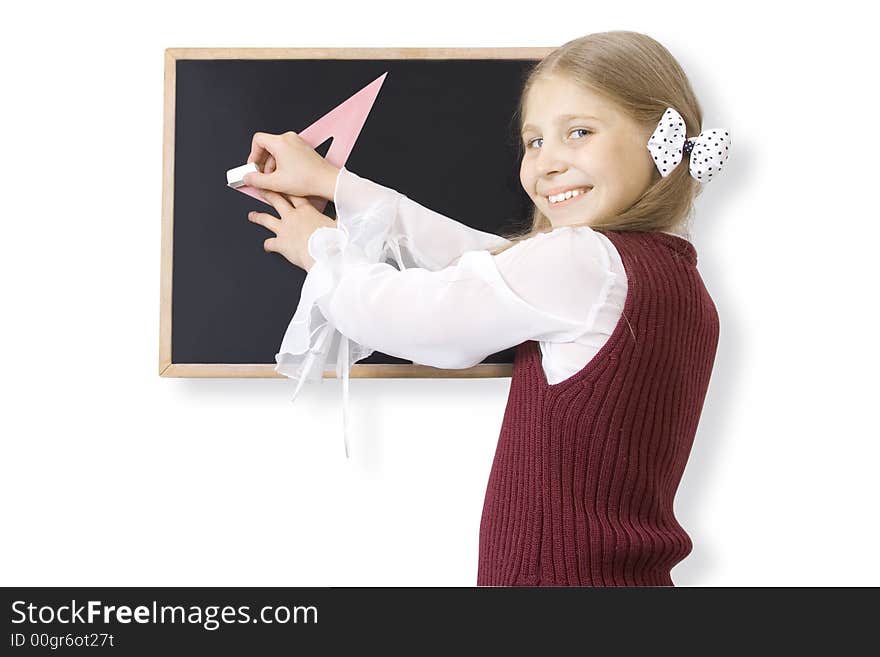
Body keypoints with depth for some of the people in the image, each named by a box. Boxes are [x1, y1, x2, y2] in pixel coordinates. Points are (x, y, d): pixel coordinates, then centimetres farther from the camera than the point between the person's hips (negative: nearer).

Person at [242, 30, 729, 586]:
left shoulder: (581, 261, -18)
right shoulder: (672, 268, 8)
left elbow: (401, 313, -10)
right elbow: (485, 260, 11)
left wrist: (321, 246, 10)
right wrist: (333, 181, 14)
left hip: (561, 574, -8)